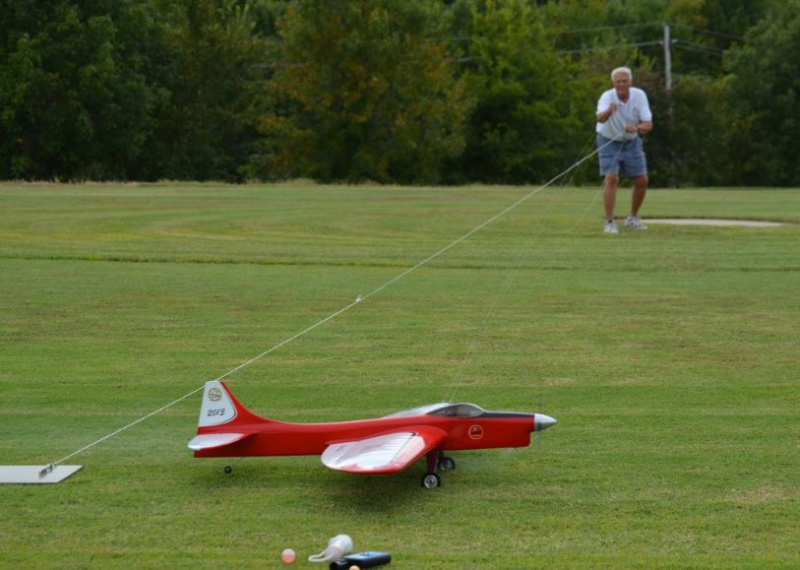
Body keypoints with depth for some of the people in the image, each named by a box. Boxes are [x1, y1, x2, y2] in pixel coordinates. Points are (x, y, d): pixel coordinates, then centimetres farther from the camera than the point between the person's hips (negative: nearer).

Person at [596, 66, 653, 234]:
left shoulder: (639, 95, -16)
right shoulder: (607, 97, -26)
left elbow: (648, 125, -20)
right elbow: (600, 118, -47)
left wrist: (636, 128, -42)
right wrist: (609, 110, -69)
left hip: (631, 142, 4)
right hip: (609, 142, -4)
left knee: (642, 181, 4)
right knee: (611, 179, -19)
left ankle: (632, 218, 24)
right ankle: (609, 222, -12)